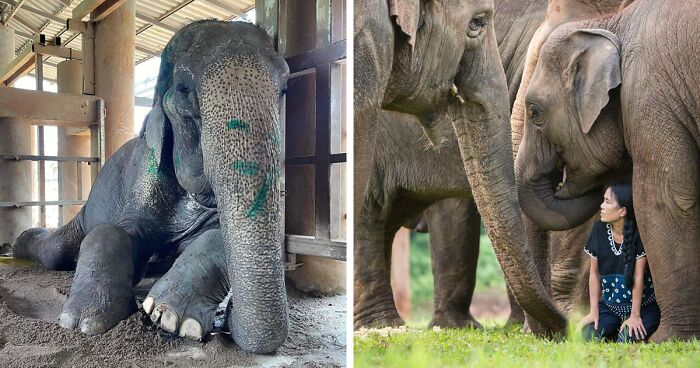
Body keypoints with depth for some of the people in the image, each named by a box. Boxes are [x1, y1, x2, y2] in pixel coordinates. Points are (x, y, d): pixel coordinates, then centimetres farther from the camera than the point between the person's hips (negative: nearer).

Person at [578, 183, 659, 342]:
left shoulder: (639, 234, -17)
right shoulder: (599, 230, -4)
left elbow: (638, 276, -16)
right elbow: (594, 273, 0)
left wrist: (635, 316, -14)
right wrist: (594, 311, -1)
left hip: (643, 306, -4)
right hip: (609, 306, 4)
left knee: (627, 341, -24)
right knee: (587, 337, -15)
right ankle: (616, 329, 15)